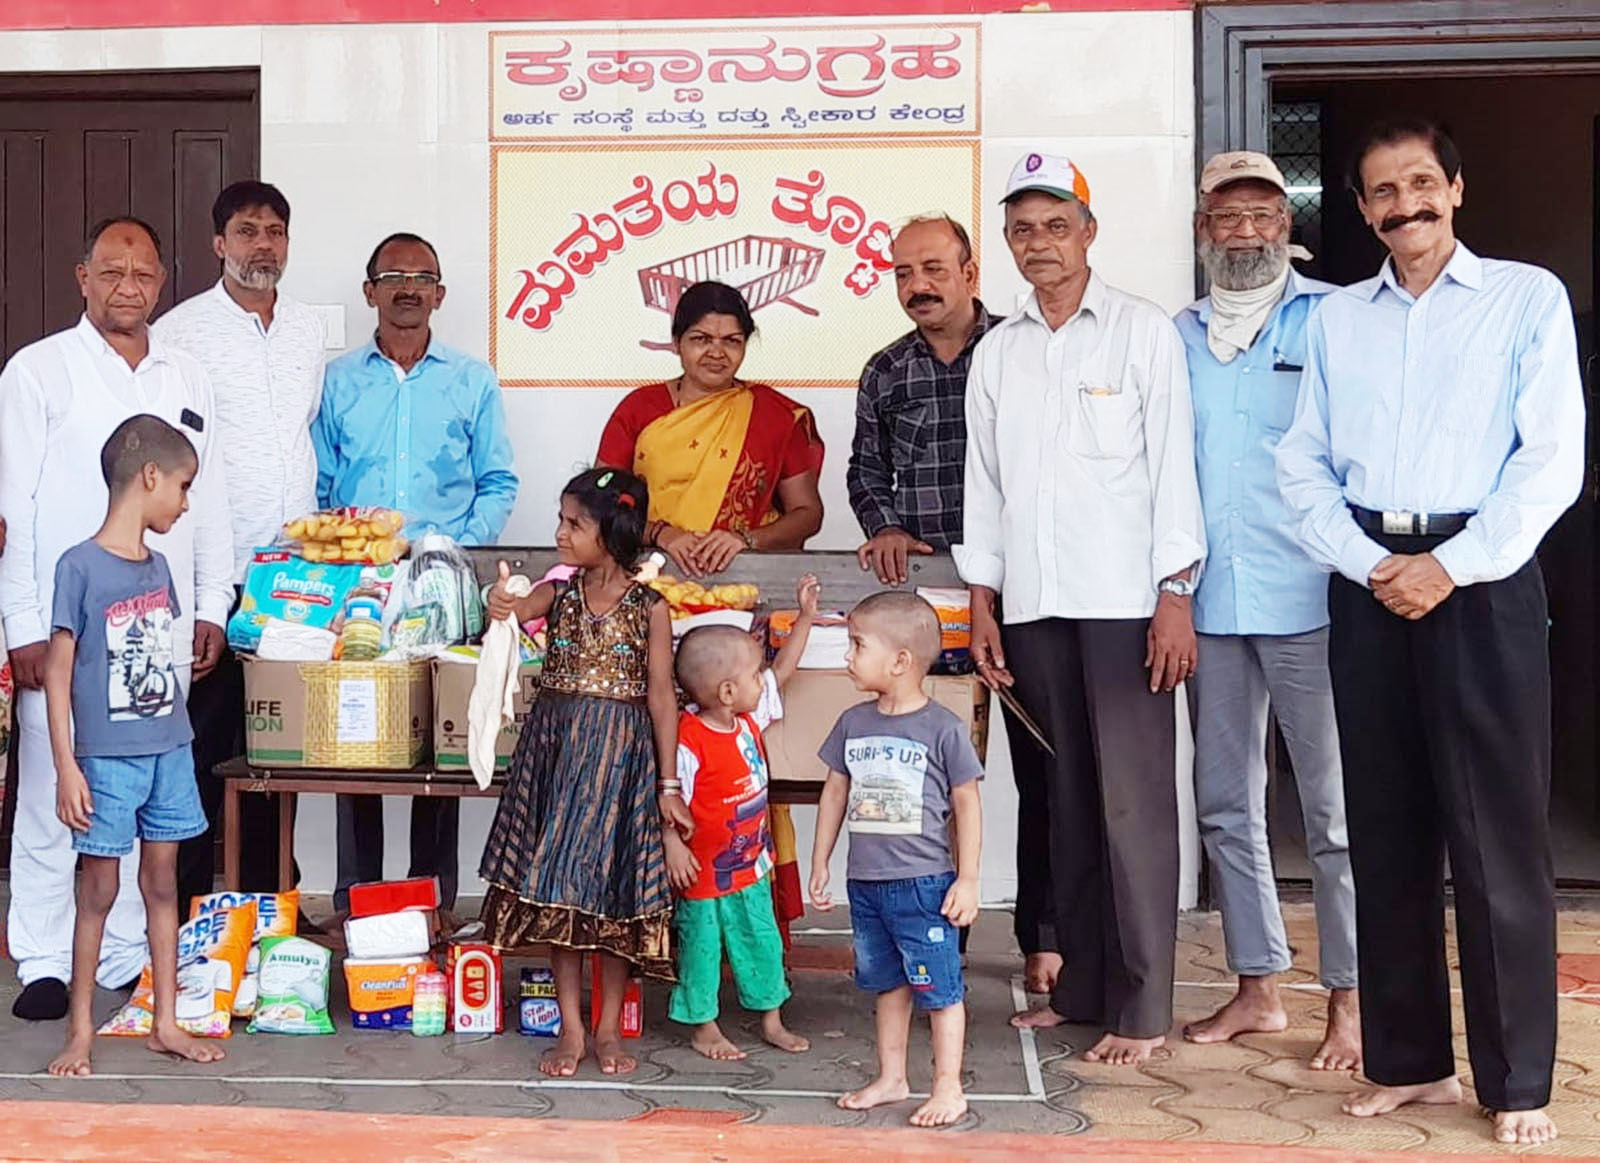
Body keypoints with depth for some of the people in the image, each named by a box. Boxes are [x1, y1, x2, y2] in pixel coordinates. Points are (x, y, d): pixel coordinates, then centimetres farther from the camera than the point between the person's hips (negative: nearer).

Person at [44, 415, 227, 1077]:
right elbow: (58, 671, -11)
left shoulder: (157, 566, 8)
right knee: (99, 890, 3)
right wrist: (66, 767, -14)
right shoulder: (80, 567, -11)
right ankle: (81, 1030, 17)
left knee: (163, 883, 11)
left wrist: (176, 737, 16)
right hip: (107, 758, -6)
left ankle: (166, 1022, 21)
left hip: (169, 750, 6)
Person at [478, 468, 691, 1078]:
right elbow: (517, 610, -16)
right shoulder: (559, 593, 3)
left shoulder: (648, 606, -4)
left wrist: (668, 784, -6)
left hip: (622, 753, -2)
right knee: (555, 887, 4)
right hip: (554, 747, 3)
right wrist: (501, 606, -40)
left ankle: (608, 1029, 17)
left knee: (616, 890, 5)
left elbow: (661, 696, -4)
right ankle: (570, 1028, 15)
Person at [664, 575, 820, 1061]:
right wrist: (673, 845, -27)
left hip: (751, 864, 8)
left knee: (762, 941, 17)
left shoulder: (750, 719, -2)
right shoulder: (689, 740, -26)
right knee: (701, 947, 10)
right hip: (704, 871, -8)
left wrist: (805, 615, 7)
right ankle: (704, 1028, 25)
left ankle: (772, 1020, 32)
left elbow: (784, 668, 9)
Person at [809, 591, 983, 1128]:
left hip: (924, 882, -5)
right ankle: (890, 1078, 28)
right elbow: (835, 793, 13)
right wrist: (819, 866, 14)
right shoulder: (853, 723, 5)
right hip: (865, 882, 5)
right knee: (888, 983, 17)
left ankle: (948, 1087, 12)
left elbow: (967, 804, -6)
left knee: (939, 987, 1)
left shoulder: (942, 728, -10)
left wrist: (968, 880, -7)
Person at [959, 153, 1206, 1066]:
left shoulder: (1145, 332, 2)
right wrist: (983, 605, 10)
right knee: (1069, 799, 9)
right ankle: (1081, 986, 18)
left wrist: (1175, 596, -9)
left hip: (1126, 600, -4)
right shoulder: (997, 352, 14)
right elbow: (985, 484, 15)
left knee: (1135, 801, -5)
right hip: (1034, 605, 4)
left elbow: (1173, 467, -3)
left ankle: (1142, 1008, 1)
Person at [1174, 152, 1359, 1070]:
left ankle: (1351, 1002, 9)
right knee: (1226, 804, 11)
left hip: (1307, 601, -5)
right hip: (1210, 605, 5)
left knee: (1335, 810, -1)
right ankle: (1259, 988, 23)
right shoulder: (1177, 337, 13)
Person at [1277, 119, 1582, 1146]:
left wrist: (1452, 566, -12)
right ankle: (1410, 1061, 17)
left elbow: (1552, 457, -5)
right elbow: (1304, 465, 8)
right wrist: (1366, 564, -7)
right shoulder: (1338, 319, 14)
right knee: (1387, 830, 7)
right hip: (1368, 584, 4)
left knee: (1497, 835, -2)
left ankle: (1517, 1081, 8)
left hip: (1482, 580, -3)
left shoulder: (1528, 297, 4)